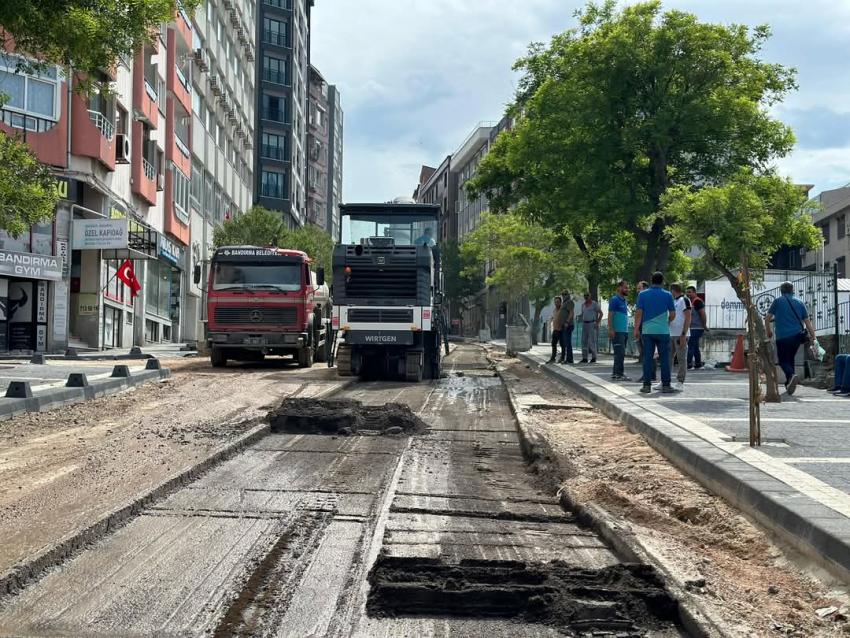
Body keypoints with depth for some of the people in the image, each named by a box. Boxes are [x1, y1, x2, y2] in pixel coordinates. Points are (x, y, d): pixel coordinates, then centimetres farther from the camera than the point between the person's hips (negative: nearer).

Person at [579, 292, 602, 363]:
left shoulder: (594, 304, -5)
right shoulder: (583, 305, 14)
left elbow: (601, 313, -6)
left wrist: (597, 323, -12)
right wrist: (582, 322, 12)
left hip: (592, 324, -6)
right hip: (584, 324, 6)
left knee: (592, 341, -10)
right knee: (584, 341, 2)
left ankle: (594, 358, -3)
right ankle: (584, 358, 5)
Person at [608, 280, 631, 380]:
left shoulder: (624, 301, 19)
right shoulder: (614, 300, -8)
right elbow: (610, 315, -13)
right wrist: (610, 329, -21)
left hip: (624, 331, 9)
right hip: (617, 331, -9)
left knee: (620, 353, 10)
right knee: (620, 353, -11)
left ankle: (615, 373, 14)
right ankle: (619, 374, -10)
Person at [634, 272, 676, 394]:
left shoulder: (642, 295, 1)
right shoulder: (667, 295, 0)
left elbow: (638, 313, -2)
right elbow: (673, 314, 3)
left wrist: (636, 329, 4)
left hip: (647, 331, 1)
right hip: (663, 331, -1)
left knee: (647, 358, 3)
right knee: (664, 358, 4)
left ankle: (647, 385, 2)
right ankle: (666, 385, 4)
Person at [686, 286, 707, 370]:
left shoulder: (697, 301, -16)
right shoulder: (691, 301, 16)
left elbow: (703, 314, -21)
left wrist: (704, 326, -17)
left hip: (697, 328, -10)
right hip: (693, 328, 10)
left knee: (691, 346, -11)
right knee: (695, 347, 14)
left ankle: (689, 364, -12)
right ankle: (698, 364, 19)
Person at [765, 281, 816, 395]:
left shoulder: (778, 301, 2)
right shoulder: (800, 303, 11)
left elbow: (767, 318, 2)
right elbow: (807, 321, 8)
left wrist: (768, 330, 19)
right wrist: (813, 337, 9)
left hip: (782, 336, -4)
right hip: (797, 336, 4)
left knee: (783, 361, 0)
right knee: (790, 359, 19)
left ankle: (792, 375, -29)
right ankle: (789, 384, 19)